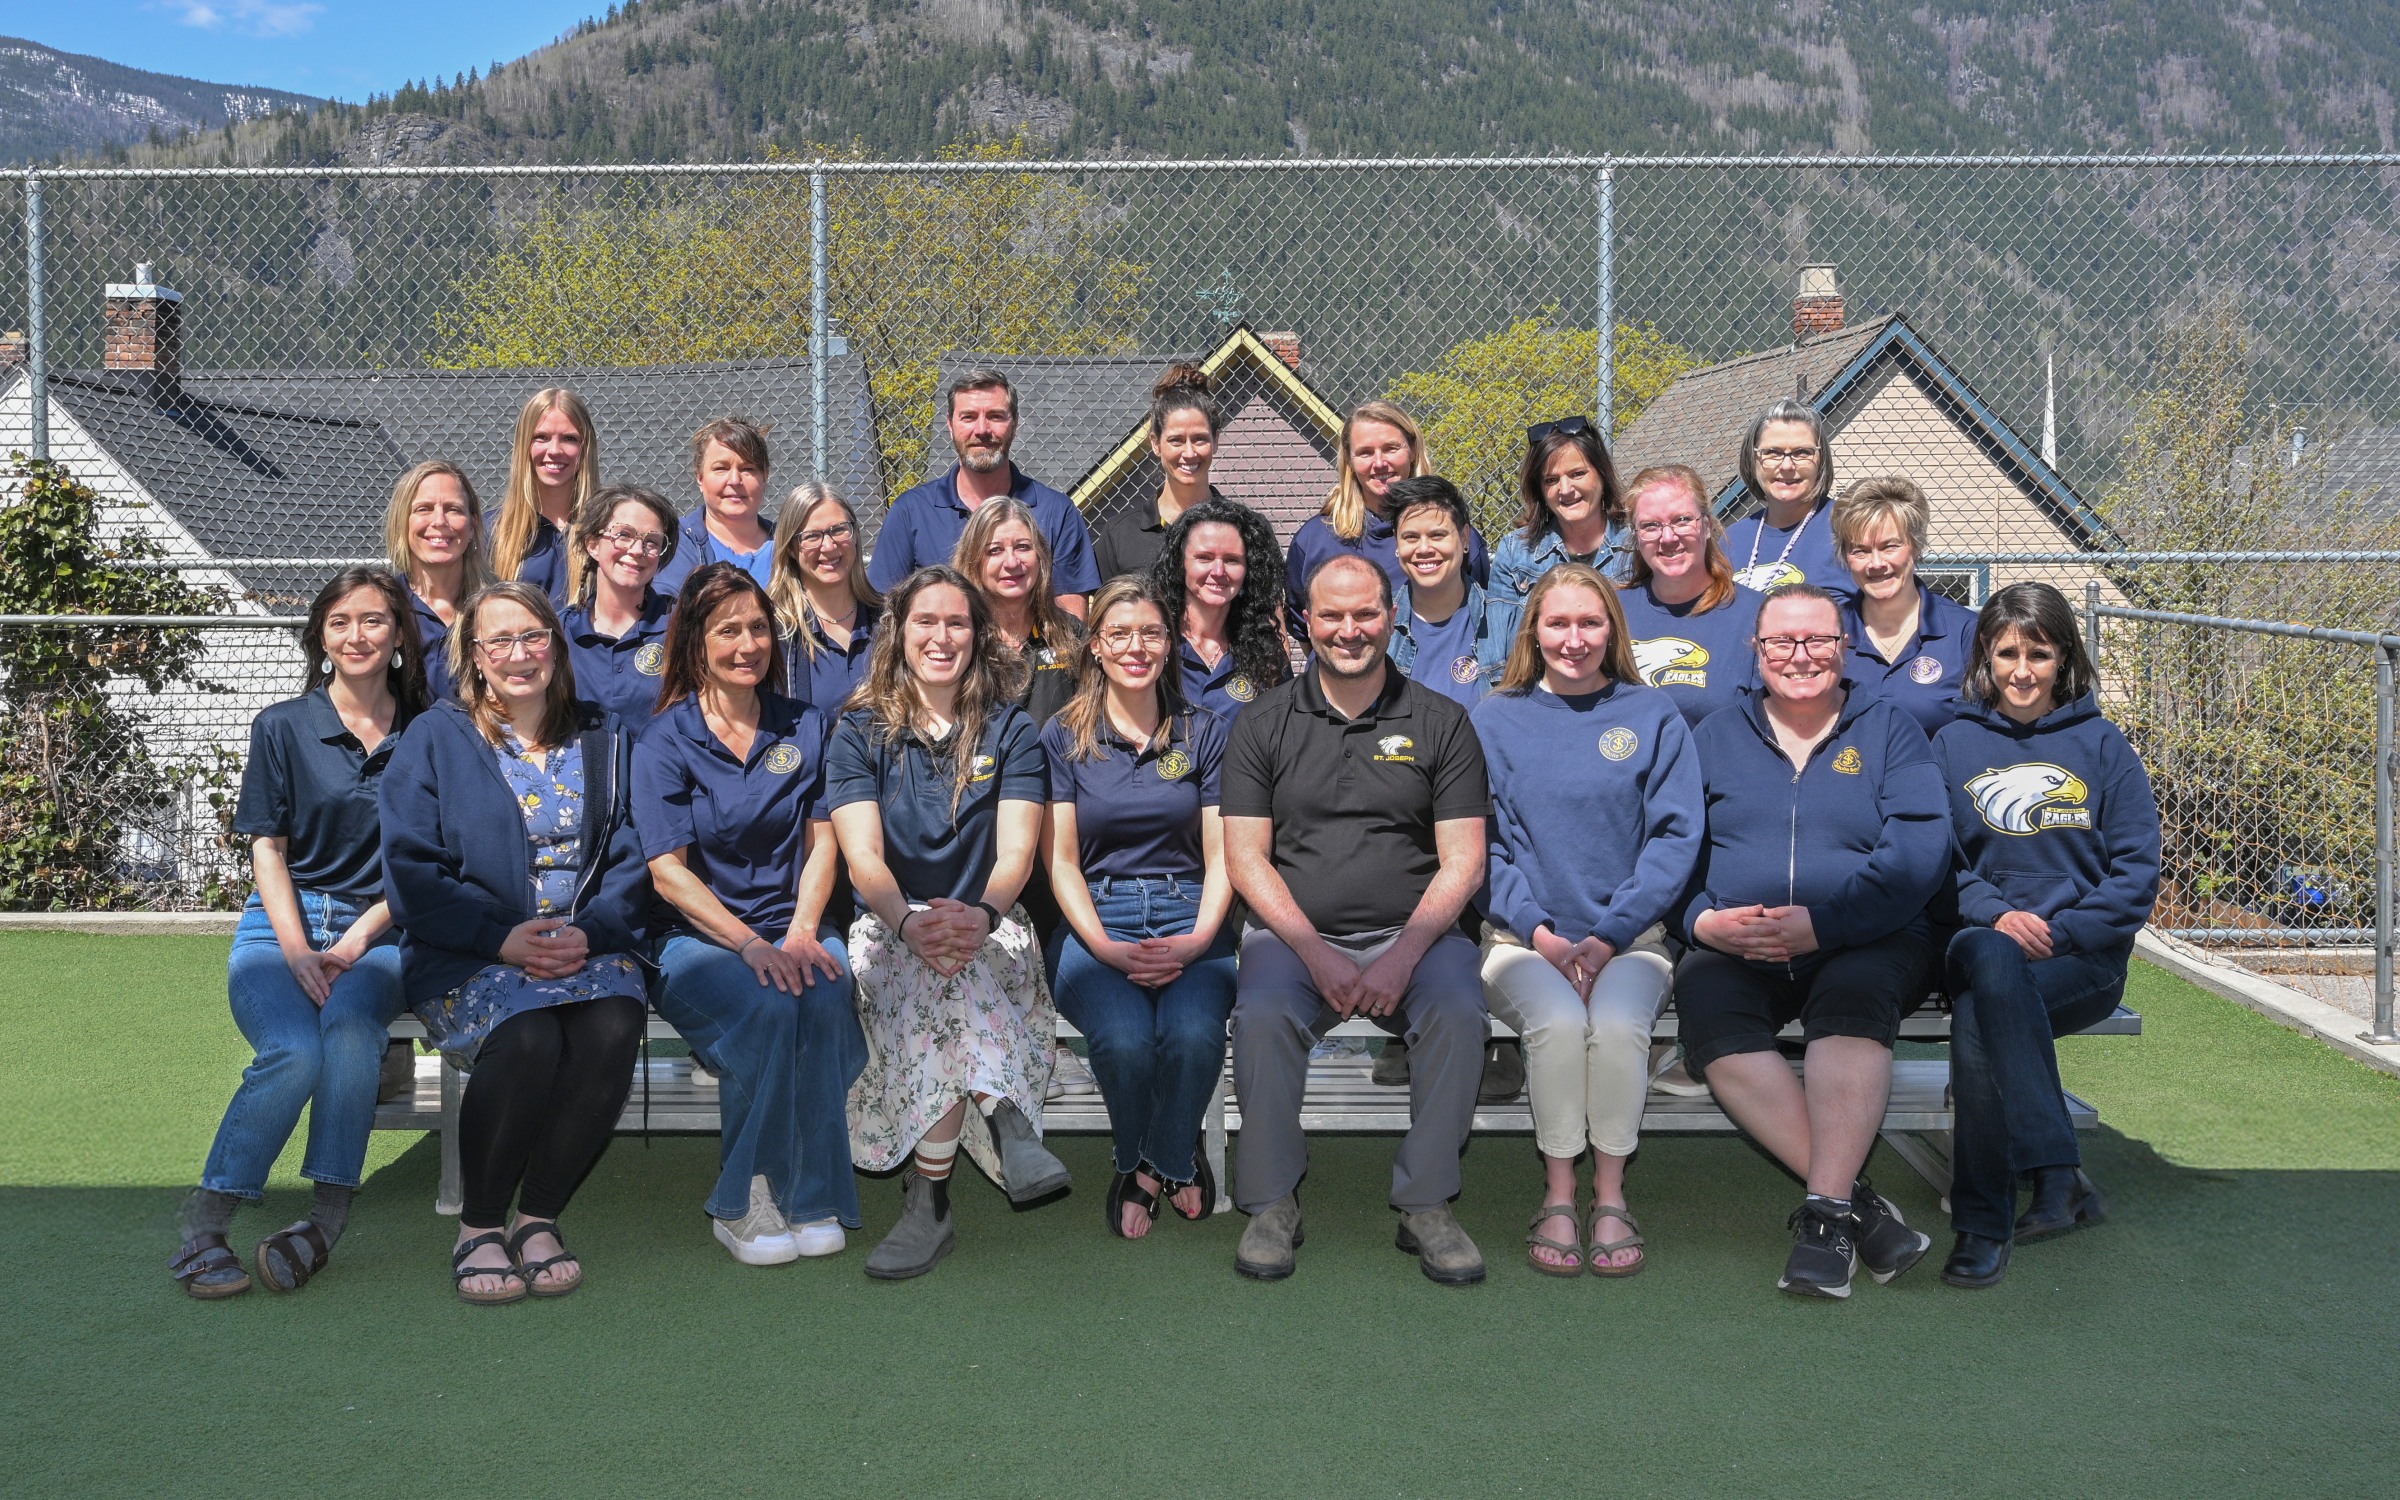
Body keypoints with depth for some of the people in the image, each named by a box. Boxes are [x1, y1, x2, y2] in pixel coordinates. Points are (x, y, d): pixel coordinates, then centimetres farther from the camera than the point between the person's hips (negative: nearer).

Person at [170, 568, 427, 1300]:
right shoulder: (282, 727, 9)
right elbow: (267, 849, 4)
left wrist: (357, 940, -8)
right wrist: (298, 951, -11)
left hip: (379, 931, 0)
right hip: (283, 924, 0)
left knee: (350, 1025, -34)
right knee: (293, 1052, -30)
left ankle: (327, 1218, -25)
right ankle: (205, 1223, -16)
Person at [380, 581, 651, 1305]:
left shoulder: (603, 741, 15)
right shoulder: (433, 740, 7)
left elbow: (631, 859, 8)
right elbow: (410, 872, -1)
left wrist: (589, 932, -13)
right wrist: (503, 939, -15)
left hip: (588, 945, 2)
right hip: (467, 955, -2)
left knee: (612, 1030, -31)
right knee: (528, 1037, -33)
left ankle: (539, 1218, -12)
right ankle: (478, 1225, -11)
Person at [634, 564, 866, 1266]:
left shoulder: (805, 727, 12)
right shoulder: (664, 741, 1)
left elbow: (822, 841, 9)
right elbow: (669, 872, -6)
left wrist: (802, 933, -10)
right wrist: (750, 945, -20)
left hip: (792, 929, 3)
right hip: (698, 940, -2)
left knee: (826, 995, -32)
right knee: (769, 1006, -34)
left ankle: (811, 1201, -20)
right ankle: (741, 1203, -17)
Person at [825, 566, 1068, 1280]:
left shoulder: (1010, 731, 8)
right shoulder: (859, 733, 7)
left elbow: (1016, 851, -7)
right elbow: (863, 857, -8)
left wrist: (981, 914, -32)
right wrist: (909, 923, -31)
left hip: (991, 927, 0)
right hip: (888, 928, 0)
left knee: (954, 973, -36)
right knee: (946, 975, -37)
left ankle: (929, 1200, -36)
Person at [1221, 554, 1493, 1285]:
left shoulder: (1440, 722, 8)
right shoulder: (1265, 725, 9)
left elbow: (1463, 860, 2)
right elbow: (1245, 857, 2)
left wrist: (1402, 955, -14)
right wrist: (1318, 953, -12)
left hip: (1413, 932, 0)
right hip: (1294, 932, 0)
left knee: (1459, 1007, -30)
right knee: (1261, 1013, -31)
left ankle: (1427, 1204, -16)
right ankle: (1272, 1203, -13)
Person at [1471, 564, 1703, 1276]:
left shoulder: (1654, 716, 9)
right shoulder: (1494, 720, 9)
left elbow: (1675, 835, 1)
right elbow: (1480, 842, 3)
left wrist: (1609, 935, -10)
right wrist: (1540, 933, -11)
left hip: (1630, 937, 0)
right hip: (1525, 937, 0)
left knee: (1617, 1023, -30)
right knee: (1557, 1021, -30)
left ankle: (1611, 1194, -11)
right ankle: (1558, 1193, -12)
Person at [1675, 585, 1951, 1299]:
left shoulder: (1889, 731, 11)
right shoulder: (1715, 737, 18)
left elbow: (1920, 852, -4)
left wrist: (1824, 923, -18)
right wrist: (1703, 920, -11)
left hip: (1866, 945, -1)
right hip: (1734, 951, 2)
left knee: (1853, 997, -35)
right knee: (1708, 1010, -31)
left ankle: (1826, 1213, -35)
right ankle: (1857, 1200, -29)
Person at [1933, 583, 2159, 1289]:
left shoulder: (2102, 746, 9)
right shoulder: (1954, 743, 12)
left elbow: (2136, 872, 3)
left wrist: (2056, 932, -12)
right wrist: (1995, 914, -14)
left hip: (2085, 958, -1)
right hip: (1981, 943, 1)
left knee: (1977, 1020, -32)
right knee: (1988, 958, -37)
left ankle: (1984, 1222, -22)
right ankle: (2059, 1176, -35)